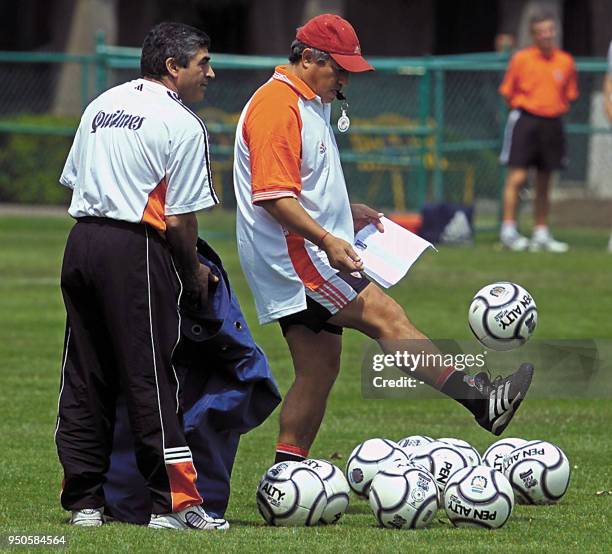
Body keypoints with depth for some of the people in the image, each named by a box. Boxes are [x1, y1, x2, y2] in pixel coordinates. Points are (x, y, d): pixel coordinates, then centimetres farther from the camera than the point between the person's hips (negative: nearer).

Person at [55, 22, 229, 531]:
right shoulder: (182, 125, -7)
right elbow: (179, 220, -10)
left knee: (83, 378, 10)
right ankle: (174, 503, -1)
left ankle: (83, 501, 14)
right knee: (151, 379, -3)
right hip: (136, 250, -7)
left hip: (81, 239, 7)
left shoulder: (101, 106, 16)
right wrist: (194, 277, 5)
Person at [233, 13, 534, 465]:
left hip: (307, 256, 11)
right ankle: (482, 399, -20)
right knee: (386, 317, -15)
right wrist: (326, 240, -28)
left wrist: (347, 211, 22)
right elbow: (273, 195, -23)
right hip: (297, 254, -11)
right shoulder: (277, 107, -14)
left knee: (319, 369, 8)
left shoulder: (310, 104, 20)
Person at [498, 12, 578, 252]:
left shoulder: (565, 61, 6)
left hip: (552, 122, 3)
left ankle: (541, 234, 15)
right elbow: (508, 91, 5)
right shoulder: (521, 59, -2)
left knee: (544, 183, 9)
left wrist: (555, 109, 6)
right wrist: (522, 109, 1)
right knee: (517, 176, -9)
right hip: (525, 121, -3)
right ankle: (508, 230, -7)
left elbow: (569, 94, 16)